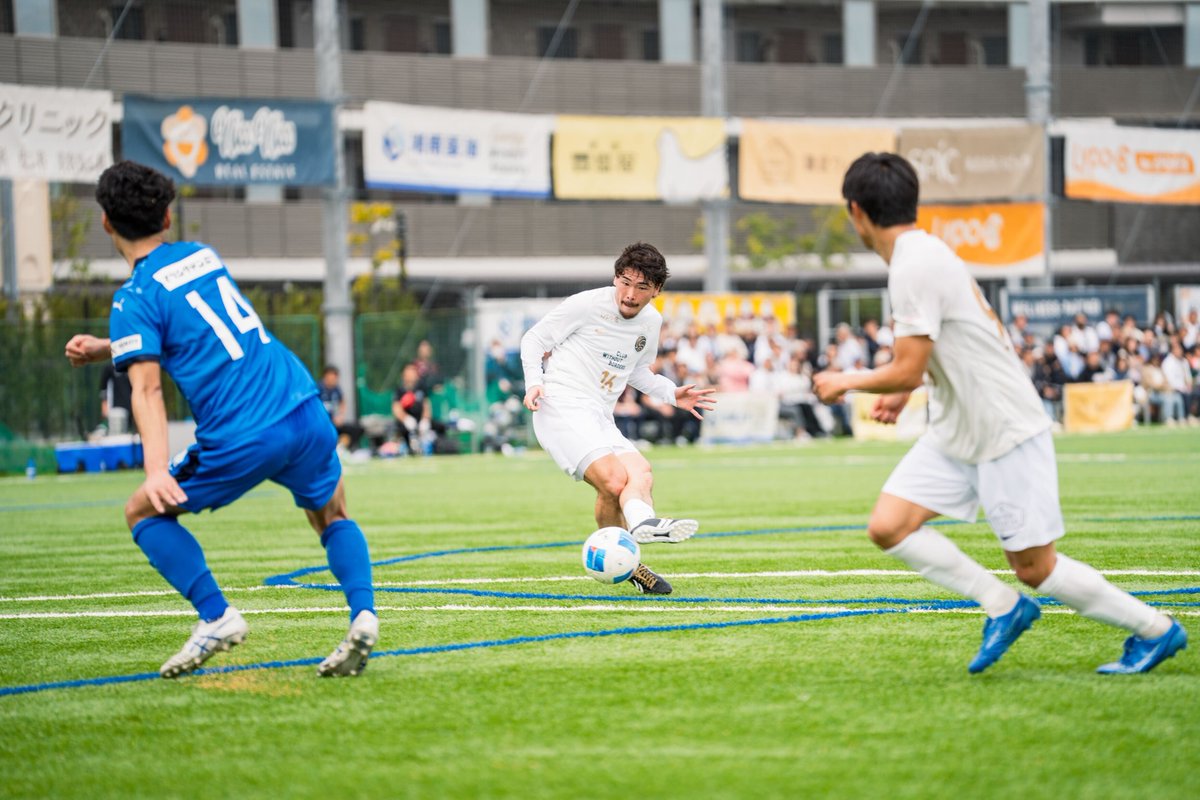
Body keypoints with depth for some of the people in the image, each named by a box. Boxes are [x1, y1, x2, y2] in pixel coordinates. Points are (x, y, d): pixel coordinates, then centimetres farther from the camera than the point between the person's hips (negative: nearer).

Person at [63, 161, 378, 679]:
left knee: (143, 513, 15)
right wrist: (105, 349, 32)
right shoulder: (203, 255, 18)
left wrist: (156, 470, -25)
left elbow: (147, 388, -15)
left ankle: (216, 616, 0)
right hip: (305, 413, 6)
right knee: (332, 516, 28)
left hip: (242, 441, -5)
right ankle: (363, 613, 2)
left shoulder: (135, 299, -2)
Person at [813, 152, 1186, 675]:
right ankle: (1003, 607, 5)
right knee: (888, 527, -3)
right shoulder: (924, 252, 9)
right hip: (956, 434, 9)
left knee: (1034, 567, -4)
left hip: (1007, 433, -9)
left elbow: (908, 371, -23)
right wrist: (902, 393, 21)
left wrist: (845, 383, -7)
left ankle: (1156, 630, 12)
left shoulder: (914, 267, -22)